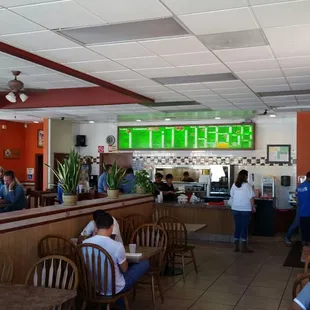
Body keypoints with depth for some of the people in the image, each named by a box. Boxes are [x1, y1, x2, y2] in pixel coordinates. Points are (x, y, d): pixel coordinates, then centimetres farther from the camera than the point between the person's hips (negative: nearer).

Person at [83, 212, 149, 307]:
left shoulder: (85, 243, -13)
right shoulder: (117, 246, -27)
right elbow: (124, 269, -10)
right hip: (115, 289, -5)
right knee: (145, 263, 12)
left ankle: (120, 304, 36)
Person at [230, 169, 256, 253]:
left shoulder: (234, 185, 2)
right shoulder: (247, 185, -11)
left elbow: (231, 196, 11)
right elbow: (251, 197, -11)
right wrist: (253, 207, 0)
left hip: (235, 209, 4)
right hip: (245, 209, -4)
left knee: (237, 227, 10)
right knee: (244, 227, 1)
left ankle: (236, 247, 13)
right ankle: (244, 248, 4)